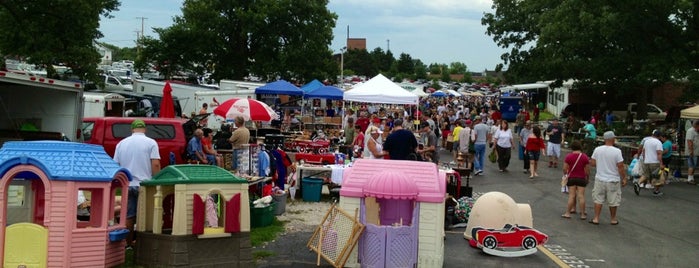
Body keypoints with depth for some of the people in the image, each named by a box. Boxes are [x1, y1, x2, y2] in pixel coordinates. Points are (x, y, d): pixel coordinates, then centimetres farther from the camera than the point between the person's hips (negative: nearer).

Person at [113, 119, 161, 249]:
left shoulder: (121, 143, 11)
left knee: (129, 216, 10)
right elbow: (156, 165, -11)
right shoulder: (151, 142, -3)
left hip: (127, 185, 4)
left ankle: (128, 244, 16)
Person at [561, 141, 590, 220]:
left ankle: (567, 213, 4)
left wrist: (565, 175, 12)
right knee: (581, 196, 1)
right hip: (581, 178, 0)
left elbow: (565, 169, -7)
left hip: (571, 178, 0)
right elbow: (587, 170, -1)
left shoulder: (568, 156, -7)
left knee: (571, 195, 5)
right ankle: (582, 214, 4)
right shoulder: (585, 157, -4)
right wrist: (587, 178, 12)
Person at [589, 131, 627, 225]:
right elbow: (620, 167, -13)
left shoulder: (597, 149, -5)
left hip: (600, 179, 2)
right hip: (613, 180, -2)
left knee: (598, 199, 12)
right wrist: (624, 178, -1)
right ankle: (613, 219, 24)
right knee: (613, 201, 12)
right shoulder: (617, 151, -15)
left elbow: (592, 163, 1)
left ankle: (596, 218, 12)